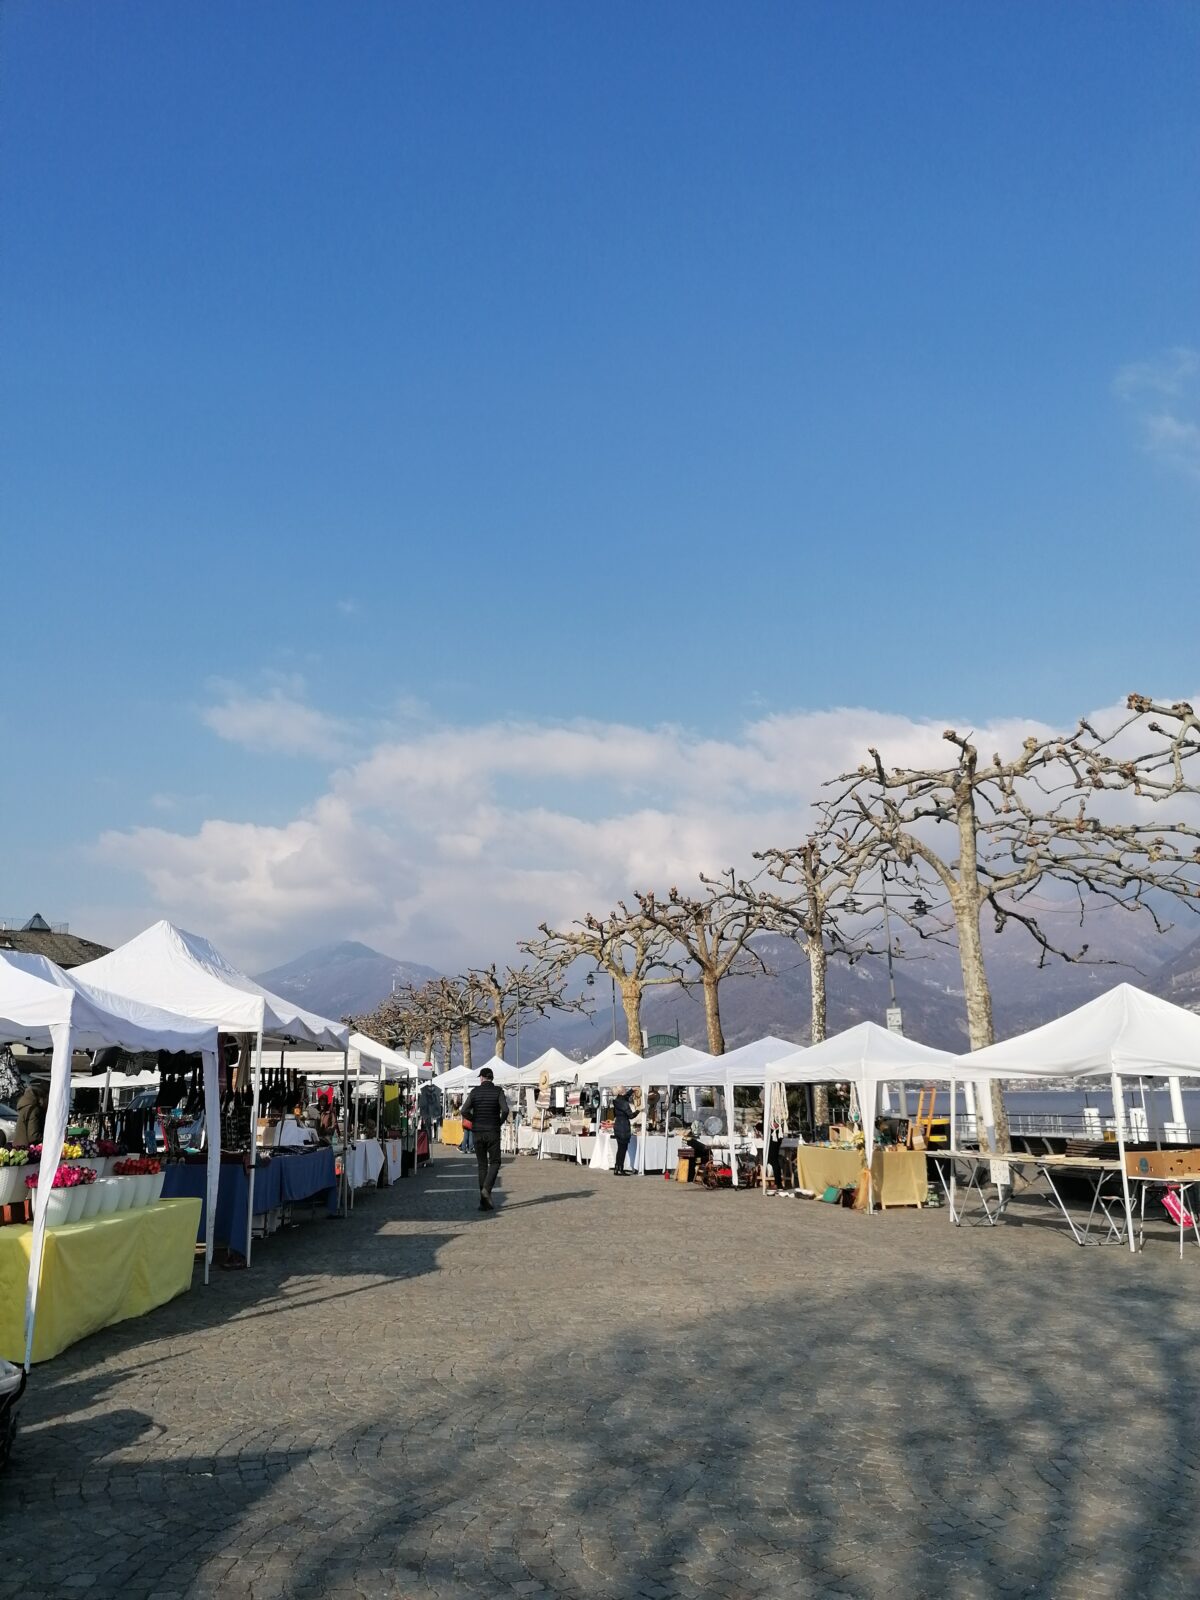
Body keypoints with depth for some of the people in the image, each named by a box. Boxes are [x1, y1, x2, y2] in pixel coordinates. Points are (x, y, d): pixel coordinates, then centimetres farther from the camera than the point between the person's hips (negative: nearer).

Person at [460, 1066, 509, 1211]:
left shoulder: (474, 1092, 2)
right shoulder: (498, 1091, -3)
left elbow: (465, 1111, -7)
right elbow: (505, 1110, -16)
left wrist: (475, 1121, 8)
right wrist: (500, 1122, 2)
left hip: (478, 1132, 2)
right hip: (493, 1132, -2)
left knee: (482, 1165, 9)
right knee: (494, 1162, 8)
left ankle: (484, 1201, 6)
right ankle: (486, 1188, -17)